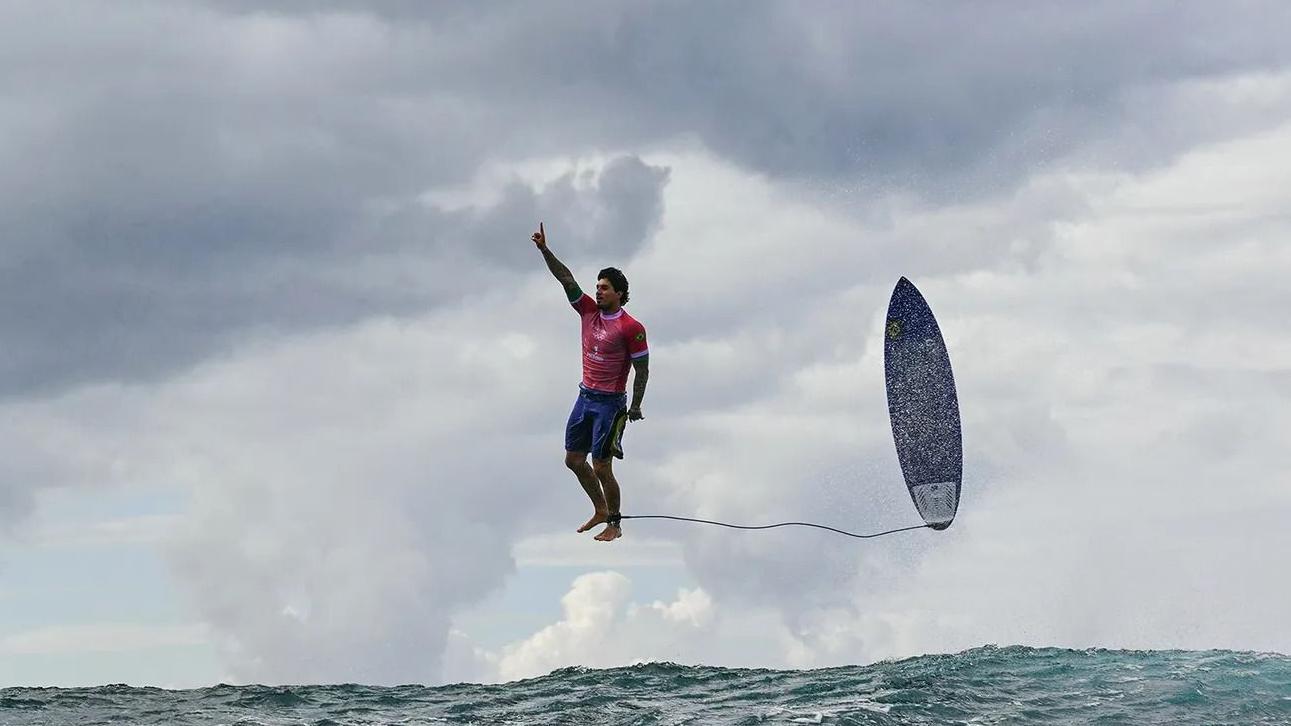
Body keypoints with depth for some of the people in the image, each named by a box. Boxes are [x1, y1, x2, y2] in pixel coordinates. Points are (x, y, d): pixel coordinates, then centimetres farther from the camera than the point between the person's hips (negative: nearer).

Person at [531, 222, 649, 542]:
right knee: (574, 459, 13)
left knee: (601, 468, -5)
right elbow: (566, 279, -1)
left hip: (610, 403, -7)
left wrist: (636, 407, -11)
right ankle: (600, 511, 30)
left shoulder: (631, 328, -14)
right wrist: (544, 250, -9)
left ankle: (614, 525, 10)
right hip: (585, 396, 7)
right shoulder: (589, 311, 3)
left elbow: (642, 369, -11)